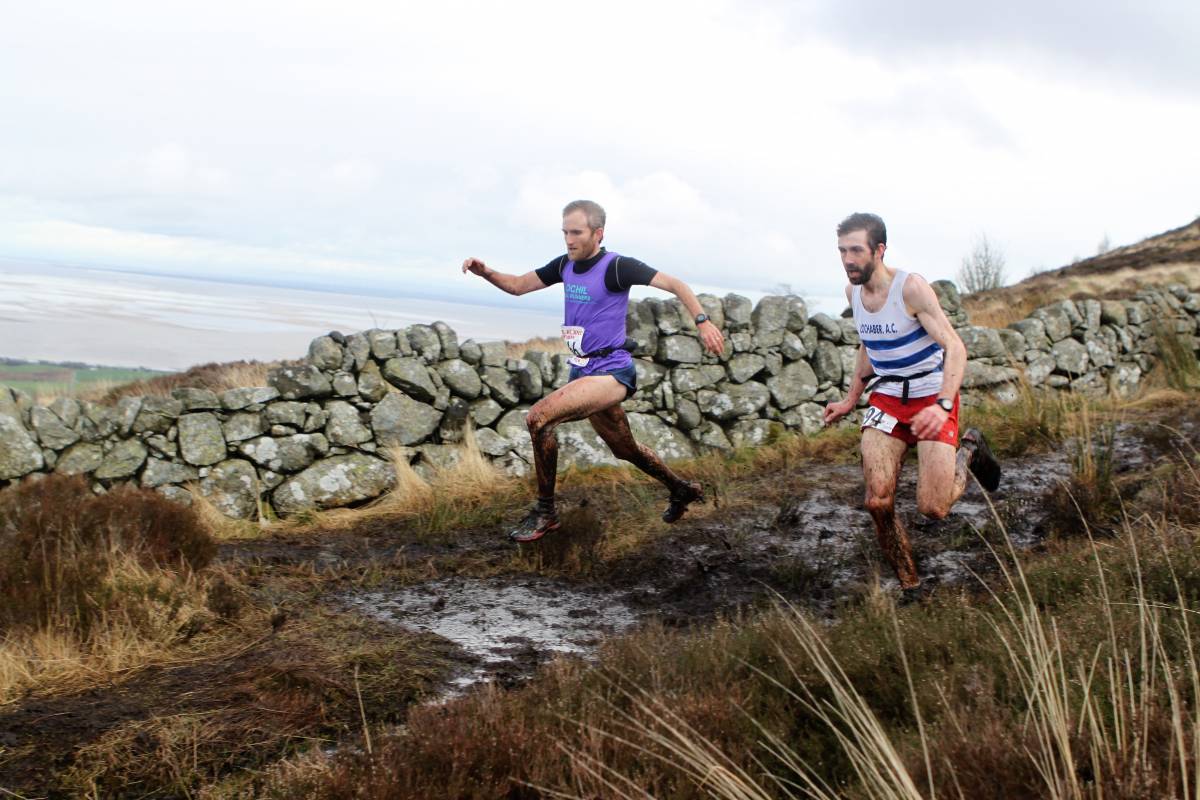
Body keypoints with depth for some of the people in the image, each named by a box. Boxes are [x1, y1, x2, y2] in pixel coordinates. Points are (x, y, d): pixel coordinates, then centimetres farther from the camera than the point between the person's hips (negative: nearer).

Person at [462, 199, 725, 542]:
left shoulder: (616, 267, -14)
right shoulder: (565, 265, 7)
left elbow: (675, 284, -14)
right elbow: (518, 285, 13)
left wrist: (702, 321, -26)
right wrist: (484, 272, -5)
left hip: (611, 372, -8)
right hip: (583, 372, 8)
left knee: (539, 417, -24)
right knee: (624, 449, 21)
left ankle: (545, 511, -12)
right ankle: (682, 490, 44)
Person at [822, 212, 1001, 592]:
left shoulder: (911, 287, -19)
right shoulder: (853, 291, 1)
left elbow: (955, 348, -24)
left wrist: (943, 406, -38)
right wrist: (850, 399, 18)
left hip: (932, 397, -5)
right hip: (886, 397, 5)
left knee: (933, 508, -9)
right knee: (878, 501, -12)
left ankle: (969, 450, 21)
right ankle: (909, 585, 6)